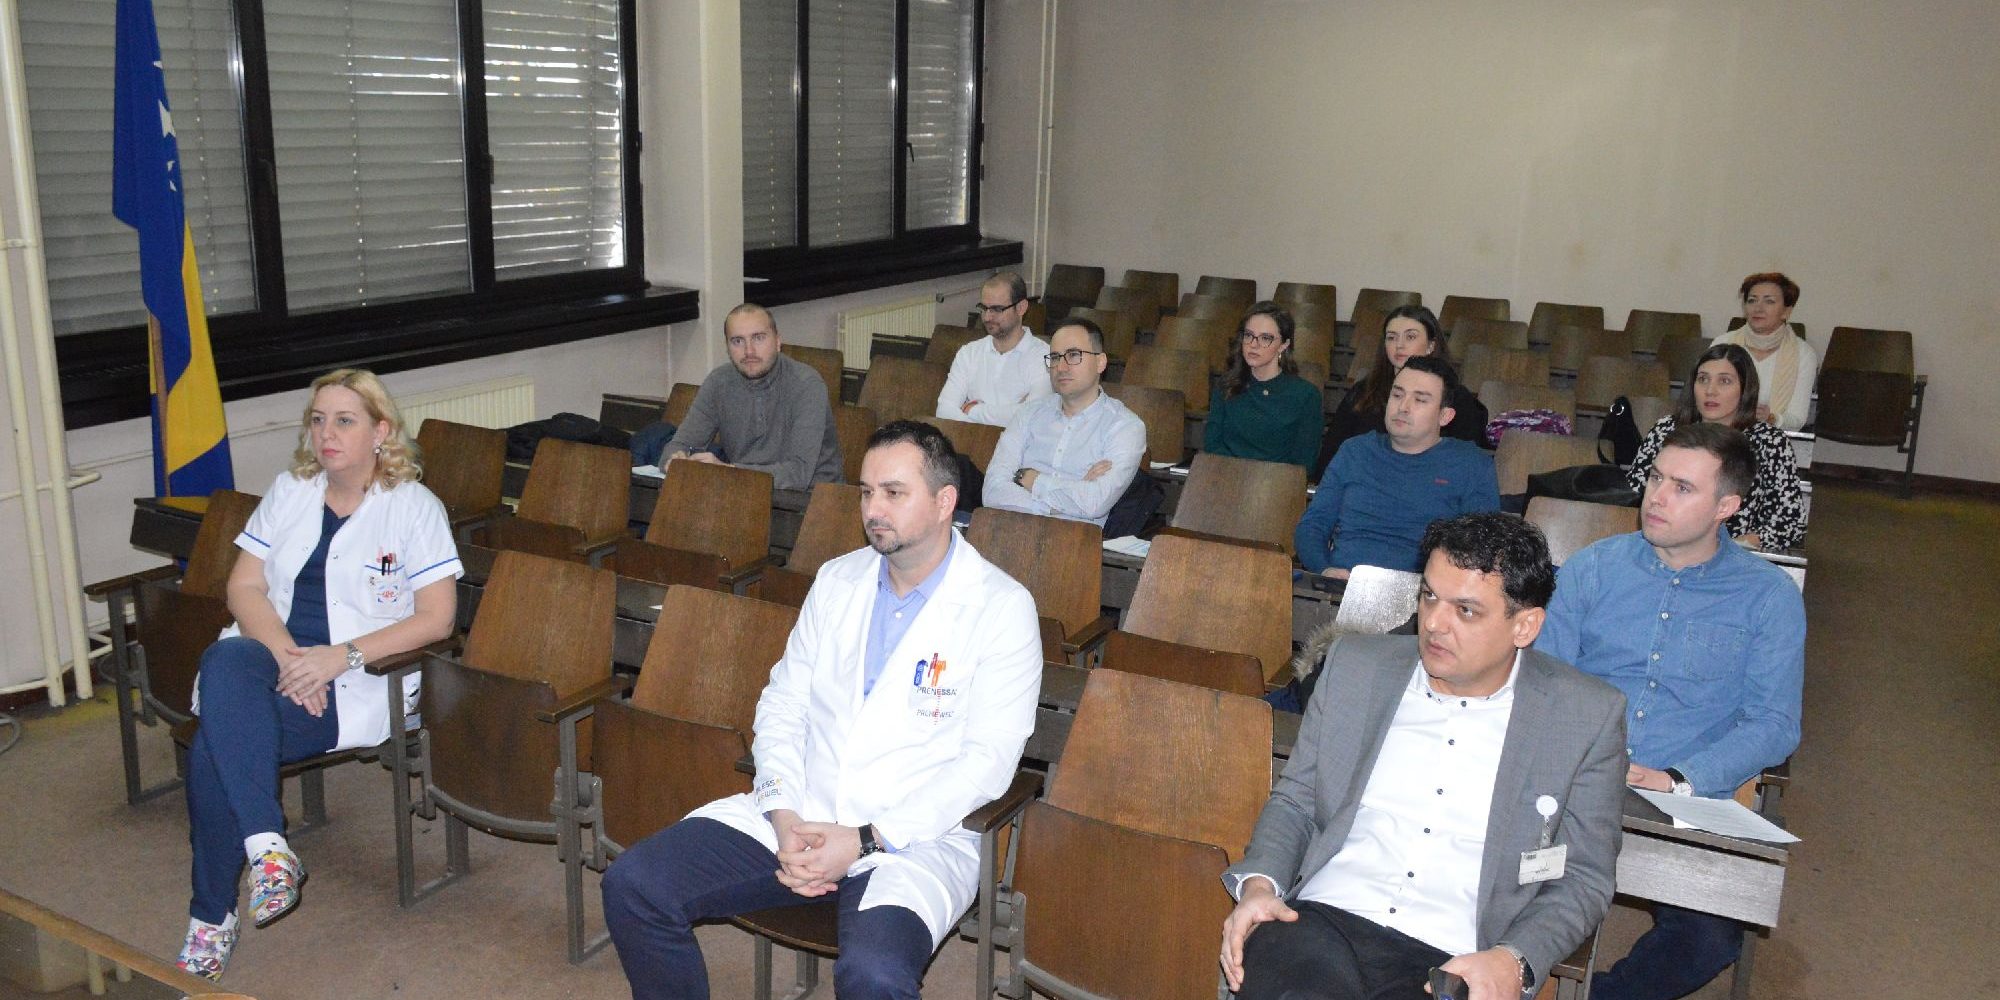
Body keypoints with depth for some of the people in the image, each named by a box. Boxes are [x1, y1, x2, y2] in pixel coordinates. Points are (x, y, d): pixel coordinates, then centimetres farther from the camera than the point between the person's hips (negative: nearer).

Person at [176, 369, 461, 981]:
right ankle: (267, 845, -34)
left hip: (359, 680, -4)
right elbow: (244, 586, 8)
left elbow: (437, 618, -6)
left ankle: (213, 917, -14)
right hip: (275, 655, 5)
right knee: (225, 662, -33)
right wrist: (285, 653, -12)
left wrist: (341, 656, -18)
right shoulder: (289, 492, 15)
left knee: (216, 747, -27)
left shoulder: (414, 506, 1)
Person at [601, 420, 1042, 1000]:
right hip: (797, 815, 6)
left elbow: (988, 760, -12)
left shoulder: (1002, 609, -7)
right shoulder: (837, 581, 11)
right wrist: (783, 817, -7)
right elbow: (781, 706, 11)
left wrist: (864, 841, -17)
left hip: (915, 837, -5)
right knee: (631, 886, -9)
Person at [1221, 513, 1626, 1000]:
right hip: (1323, 921, 1)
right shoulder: (1355, 665, 12)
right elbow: (1295, 799, 17)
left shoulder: (1589, 716, 5)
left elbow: (1585, 878, 7)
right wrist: (1258, 883, -2)